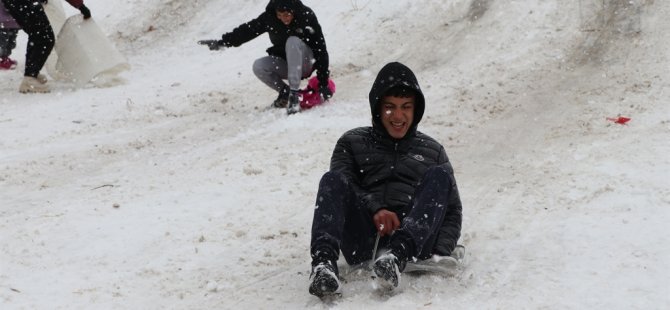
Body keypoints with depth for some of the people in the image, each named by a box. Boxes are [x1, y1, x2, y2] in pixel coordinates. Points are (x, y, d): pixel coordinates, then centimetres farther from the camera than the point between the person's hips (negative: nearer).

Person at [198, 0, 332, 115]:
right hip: (284, 63, 4)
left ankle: (294, 93, -32)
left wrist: (323, 83, -25)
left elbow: (320, 50, -23)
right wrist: (222, 42, -11)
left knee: (293, 41, -34)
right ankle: (285, 92, -1)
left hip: (307, 62, -4)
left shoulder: (307, 17, -24)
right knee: (259, 66, -24)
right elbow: (248, 30, -4)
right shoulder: (269, 17, -15)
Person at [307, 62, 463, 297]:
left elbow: (452, 211, 18)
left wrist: (439, 253, -3)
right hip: (362, 243, 0)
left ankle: (397, 254, -45)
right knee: (332, 179, -23)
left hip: (413, 238, 1)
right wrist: (374, 209, -17)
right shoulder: (352, 143, 22)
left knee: (439, 175, -22)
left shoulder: (432, 151, 24)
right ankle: (324, 260, -49)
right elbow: (338, 187, 4)